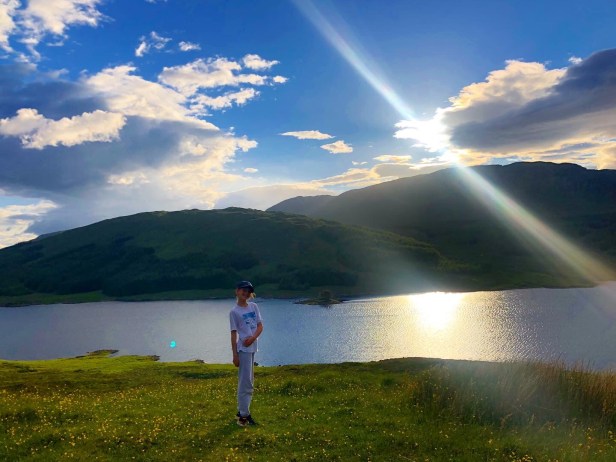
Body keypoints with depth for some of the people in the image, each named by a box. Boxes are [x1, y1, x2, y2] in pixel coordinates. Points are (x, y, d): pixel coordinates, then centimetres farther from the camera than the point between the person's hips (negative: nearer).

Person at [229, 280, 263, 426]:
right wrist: (235, 355, -10)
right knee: (246, 382, -5)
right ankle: (244, 415, 2)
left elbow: (260, 326, 7)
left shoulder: (254, 306, 9)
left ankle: (241, 411, 26)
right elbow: (233, 333, -9)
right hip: (243, 349, -7)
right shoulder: (234, 312, -8)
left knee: (248, 381, 15)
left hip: (252, 347, 7)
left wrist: (253, 338, -12)